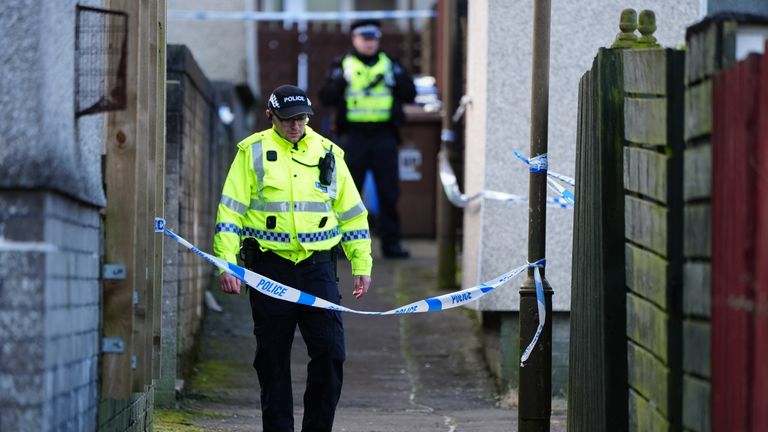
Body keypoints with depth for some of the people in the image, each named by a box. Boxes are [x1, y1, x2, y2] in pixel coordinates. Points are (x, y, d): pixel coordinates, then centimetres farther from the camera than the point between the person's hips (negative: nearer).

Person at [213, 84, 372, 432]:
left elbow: (352, 213, 16)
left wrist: (361, 264, 12)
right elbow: (230, 211, 0)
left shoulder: (328, 153, 10)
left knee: (330, 351, -6)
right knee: (272, 359, 3)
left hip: (317, 265, 2)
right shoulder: (253, 152, 2)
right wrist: (226, 263, -9)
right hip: (270, 266, -2)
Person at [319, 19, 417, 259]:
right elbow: (326, 98, -1)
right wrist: (339, 81, -17)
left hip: (384, 138, 2)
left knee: (389, 192, 3)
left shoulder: (389, 64, 12)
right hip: (353, 137, -1)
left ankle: (390, 241, 8)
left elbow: (409, 95, 6)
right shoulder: (342, 65, 7)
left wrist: (398, 77, -11)